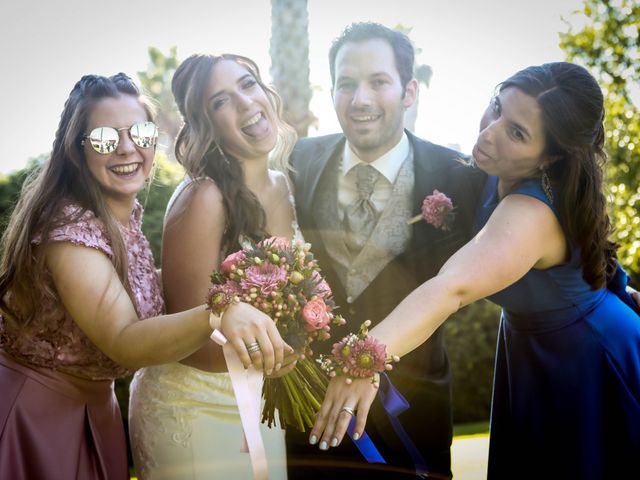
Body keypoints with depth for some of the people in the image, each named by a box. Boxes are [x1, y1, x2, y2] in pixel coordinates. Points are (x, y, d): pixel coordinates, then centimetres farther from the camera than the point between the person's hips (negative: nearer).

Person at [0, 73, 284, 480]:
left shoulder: (127, 213, -2)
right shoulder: (70, 229, -28)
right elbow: (124, 343, -37)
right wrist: (217, 317, -53)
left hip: (94, 403, 8)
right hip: (39, 412, -8)